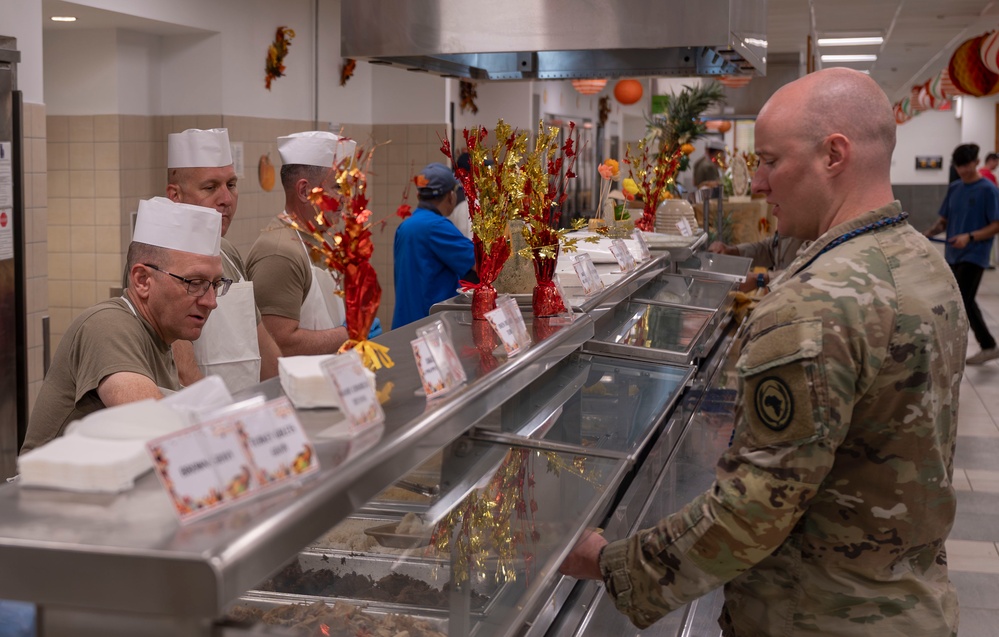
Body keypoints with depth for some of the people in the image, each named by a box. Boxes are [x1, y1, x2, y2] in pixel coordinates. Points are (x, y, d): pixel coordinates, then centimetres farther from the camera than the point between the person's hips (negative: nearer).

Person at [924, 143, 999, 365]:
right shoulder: (953, 188, 9)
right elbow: (944, 220, 14)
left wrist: (970, 237, -24)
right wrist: (927, 234, -5)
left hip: (974, 256, -7)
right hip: (953, 255, 7)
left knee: (963, 301, -14)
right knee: (963, 302, 10)